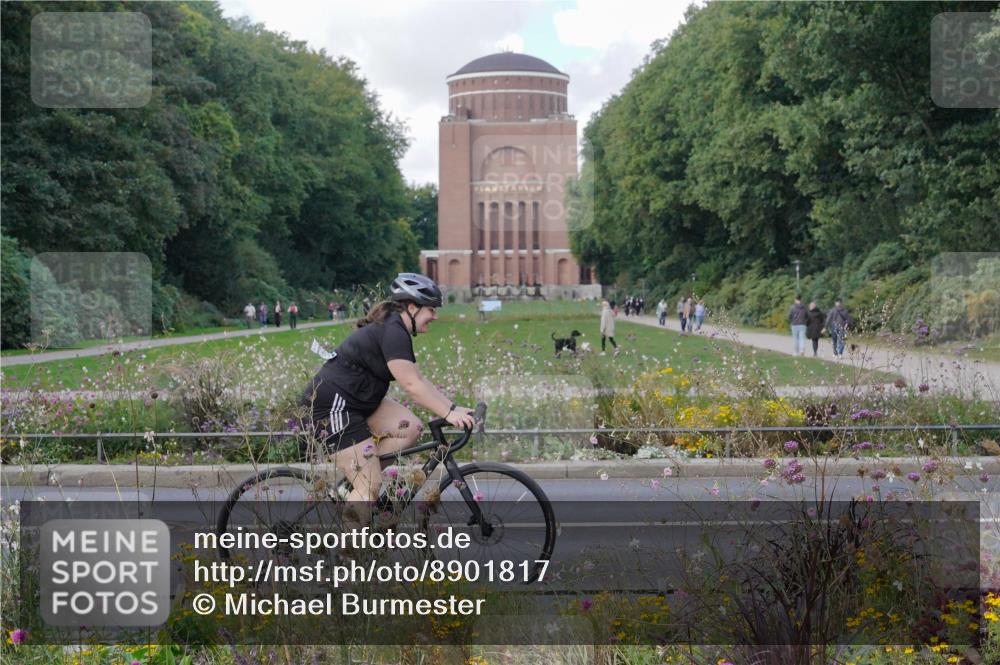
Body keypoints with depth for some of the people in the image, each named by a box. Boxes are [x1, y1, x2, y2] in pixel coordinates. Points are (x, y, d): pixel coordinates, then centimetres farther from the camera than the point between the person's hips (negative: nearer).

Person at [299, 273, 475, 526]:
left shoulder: (395, 330, 14)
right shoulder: (392, 332, -18)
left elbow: (419, 381, 14)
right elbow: (411, 385, -23)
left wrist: (454, 408, 6)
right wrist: (448, 413, -22)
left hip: (355, 401, 10)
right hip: (330, 404, -10)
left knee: (411, 428, -4)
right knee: (370, 487, -10)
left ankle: (358, 474, 4)